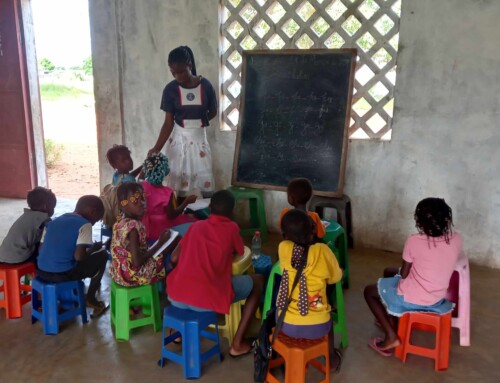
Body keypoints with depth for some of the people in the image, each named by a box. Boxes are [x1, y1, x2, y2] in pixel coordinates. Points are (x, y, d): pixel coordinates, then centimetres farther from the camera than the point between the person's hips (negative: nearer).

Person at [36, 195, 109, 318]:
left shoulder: (53, 222, 13)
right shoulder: (84, 224, -7)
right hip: (63, 274, -7)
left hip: (42, 272, 7)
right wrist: (93, 248, 5)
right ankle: (90, 299, 20)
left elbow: (41, 249, 13)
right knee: (102, 255, 13)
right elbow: (79, 256, -17)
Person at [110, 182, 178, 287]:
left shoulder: (120, 223, 0)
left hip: (120, 271, 9)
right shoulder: (134, 226, -26)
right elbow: (137, 262, -28)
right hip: (133, 273, -8)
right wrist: (160, 243, -20)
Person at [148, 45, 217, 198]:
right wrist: (157, 148, -19)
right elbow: (168, 122, -10)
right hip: (179, 139, 0)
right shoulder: (171, 89, -10)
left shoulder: (205, 85, -10)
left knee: (206, 180, 3)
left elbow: (213, 112, 5)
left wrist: (197, 122, -5)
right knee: (178, 180, 5)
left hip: (200, 138, 0)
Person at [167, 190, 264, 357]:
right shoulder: (231, 228, 6)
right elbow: (239, 252, 23)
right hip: (208, 299, -5)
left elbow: (174, 258, 18)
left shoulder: (196, 226, 15)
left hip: (175, 296, 5)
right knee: (258, 281, 17)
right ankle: (237, 344, 17)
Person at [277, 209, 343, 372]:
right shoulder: (322, 250, -16)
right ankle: (332, 359, 48)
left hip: (286, 324, 1)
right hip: (316, 327, -1)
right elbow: (335, 277, 3)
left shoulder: (283, 248, -13)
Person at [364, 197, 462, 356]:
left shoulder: (414, 241, -25)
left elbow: (403, 274, -11)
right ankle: (390, 320, 39)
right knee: (388, 272, 28)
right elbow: (439, 264, 7)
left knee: (369, 291, 19)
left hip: (411, 299, -6)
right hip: (437, 299, 6)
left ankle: (391, 336, 11)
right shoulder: (456, 239, -11)